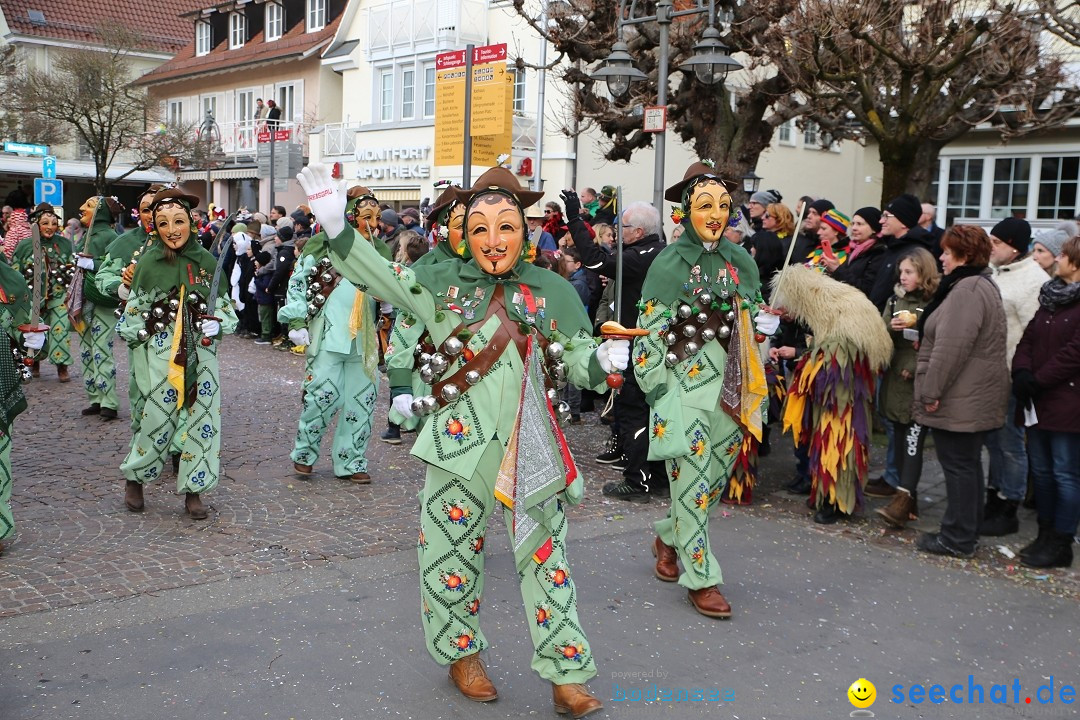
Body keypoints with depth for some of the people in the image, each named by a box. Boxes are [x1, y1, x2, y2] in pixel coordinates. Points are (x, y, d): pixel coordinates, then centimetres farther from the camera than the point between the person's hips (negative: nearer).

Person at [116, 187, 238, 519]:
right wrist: (137, 334, -7)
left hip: (201, 353, 2)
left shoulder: (206, 261, 3)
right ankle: (134, 477, 25)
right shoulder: (147, 263, -2)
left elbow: (224, 305, 9)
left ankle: (193, 490, 15)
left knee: (203, 418, 1)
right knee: (159, 418, -1)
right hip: (158, 353, -2)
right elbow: (133, 310, 6)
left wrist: (218, 324, -9)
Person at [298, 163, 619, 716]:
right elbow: (377, 274, -3)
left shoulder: (552, 292, 4)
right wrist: (336, 227, -18)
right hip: (461, 444, 0)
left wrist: (602, 359, -14)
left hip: (533, 450, 1)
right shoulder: (443, 285, 2)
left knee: (545, 557, 5)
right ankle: (461, 655, 32)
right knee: (453, 553, 9)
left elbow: (576, 360, 8)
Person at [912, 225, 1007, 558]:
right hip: (974, 398, 11)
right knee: (968, 463, 16)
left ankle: (958, 539, 4)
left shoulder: (967, 289, -19)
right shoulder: (981, 285, 16)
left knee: (958, 465, -3)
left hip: (960, 401, -11)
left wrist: (932, 390, -19)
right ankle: (966, 531, 26)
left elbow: (951, 347, -25)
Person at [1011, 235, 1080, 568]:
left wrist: (1038, 381, -15)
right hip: (1040, 401, 8)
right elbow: (1029, 337, 10)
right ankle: (1046, 534, 27)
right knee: (1041, 469, 15)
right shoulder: (1052, 295, 13)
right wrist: (1022, 371, -7)